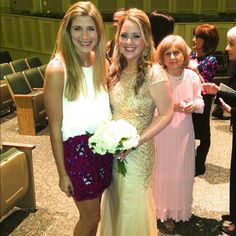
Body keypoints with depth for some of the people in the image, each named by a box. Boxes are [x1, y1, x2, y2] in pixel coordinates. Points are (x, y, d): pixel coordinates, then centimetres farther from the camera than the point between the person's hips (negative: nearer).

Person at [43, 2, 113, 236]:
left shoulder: (101, 62, 1)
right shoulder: (57, 69, -18)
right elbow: (55, 127, -13)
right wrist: (62, 173, -9)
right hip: (78, 149, -5)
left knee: (93, 212, 21)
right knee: (90, 217, 12)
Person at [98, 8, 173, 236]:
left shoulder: (153, 73, -19)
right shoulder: (116, 69, 0)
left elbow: (166, 114, -15)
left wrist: (137, 141, -21)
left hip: (137, 152, -6)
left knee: (134, 205, 14)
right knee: (115, 201, 23)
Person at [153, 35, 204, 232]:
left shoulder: (192, 76, -5)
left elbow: (200, 101, 7)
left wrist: (194, 105, -15)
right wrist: (172, 106, -22)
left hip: (184, 132, 4)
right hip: (162, 133, -3)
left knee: (182, 173, 14)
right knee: (163, 172, 8)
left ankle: (178, 210, 38)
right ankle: (163, 212, 31)